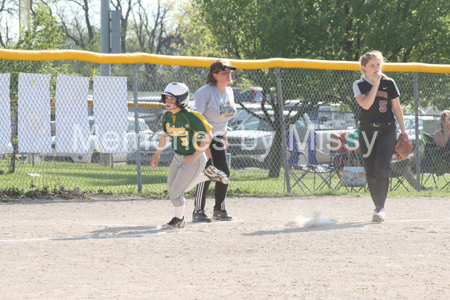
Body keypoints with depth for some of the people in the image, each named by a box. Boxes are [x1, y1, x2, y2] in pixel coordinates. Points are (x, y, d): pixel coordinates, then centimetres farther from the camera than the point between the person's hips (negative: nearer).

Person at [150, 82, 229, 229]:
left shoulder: (191, 117, -25)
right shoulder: (167, 116, -2)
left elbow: (208, 137, -21)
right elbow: (166, 135, 17)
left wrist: (194, 157, -22)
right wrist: (157, 154, 21)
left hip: (195, 160, -8)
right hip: (178, 158, 8)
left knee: (176, 193, -6)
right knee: (172, 188, 19)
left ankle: (179, 219, 23)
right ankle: (208, 175, 29)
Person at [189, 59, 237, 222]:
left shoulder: (229, 91, 4)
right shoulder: (205, 92, -22)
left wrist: (224, 138, 14)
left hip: (217, 138, 8)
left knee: (224, 172, 4)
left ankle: (219, 209, 17)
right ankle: (198, 211, -12)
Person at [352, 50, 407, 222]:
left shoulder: (389, 83, 4)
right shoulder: (359, 85, 2)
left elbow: (396, 107, 9)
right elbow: (365, 104, -15)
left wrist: (403, 130, 6)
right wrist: (375, 84, -15)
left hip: (387, 131, -1)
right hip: (367, 132, 1)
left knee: (381, 168, -17)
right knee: (370, 172, 2)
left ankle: (381, 208, -15)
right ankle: (377, 207, 14)